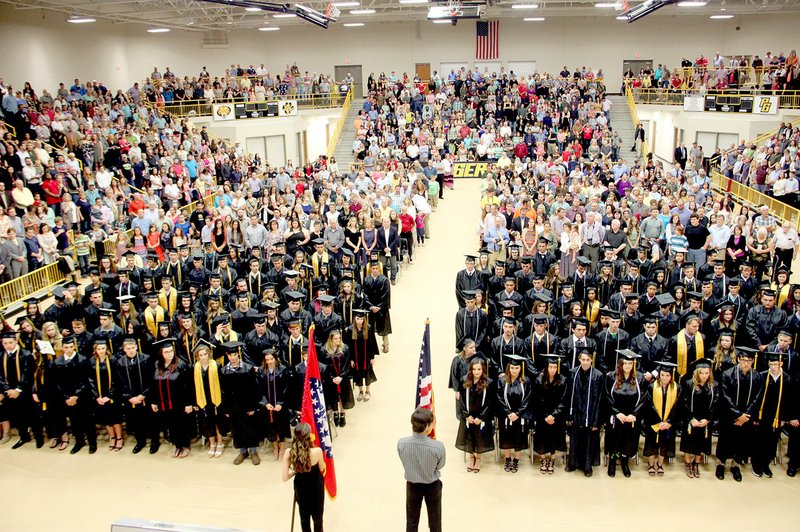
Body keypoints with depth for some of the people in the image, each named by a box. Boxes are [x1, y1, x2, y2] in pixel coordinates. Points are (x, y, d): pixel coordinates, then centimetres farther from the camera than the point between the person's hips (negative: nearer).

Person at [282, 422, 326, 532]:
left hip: (300, 488, 2)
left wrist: (295, 471, 1)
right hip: (316, 487, -2)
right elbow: (322, 469, -8)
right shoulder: (317, 451, -28)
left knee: (304, 516, 24)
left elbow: (284, 478, -16)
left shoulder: (289, 453, -22)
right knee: (317, 516, 21)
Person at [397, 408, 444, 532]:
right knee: (434, 521, 21)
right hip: (432, 486, -2)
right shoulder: (438, 446, -30)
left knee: (411, 521, 21)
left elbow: (405, 461, -5)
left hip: (412, 486, 2)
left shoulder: (401, 443, -25)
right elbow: (440, 465, -10)